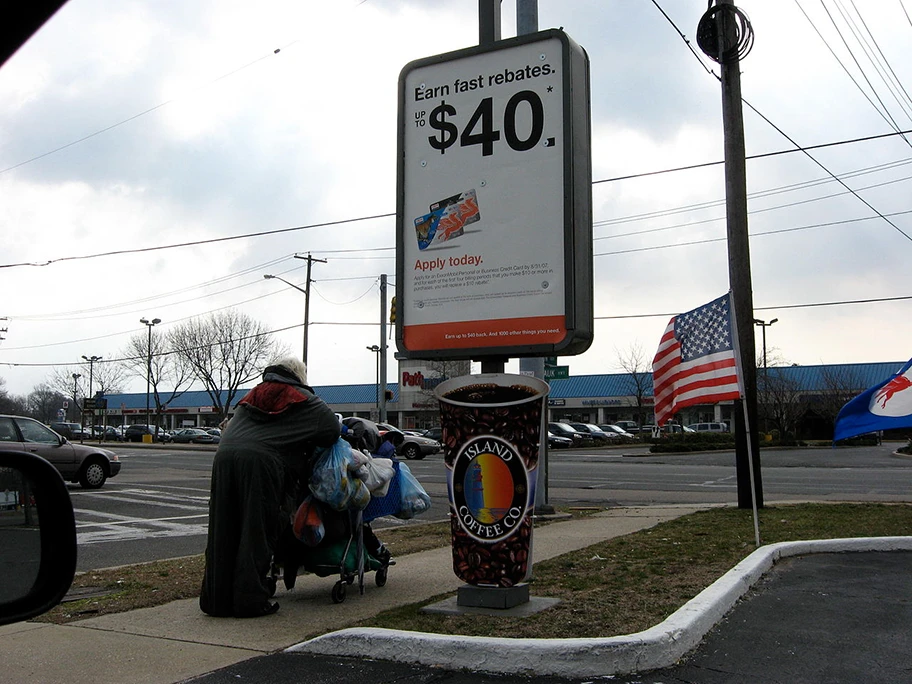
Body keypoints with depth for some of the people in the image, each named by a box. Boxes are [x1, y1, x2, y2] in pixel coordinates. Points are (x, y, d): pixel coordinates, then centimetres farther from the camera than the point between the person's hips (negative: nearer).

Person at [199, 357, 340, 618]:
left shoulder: (251, 397, 33)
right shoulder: (303, 400, 16)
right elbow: (332, 430, 11)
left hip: (225, 457, 6)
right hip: (260, 462, -5)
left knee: (223, 532, 9)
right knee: (257, 534, 1)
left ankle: (216, 599, 15)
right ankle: (250, 600, 2)